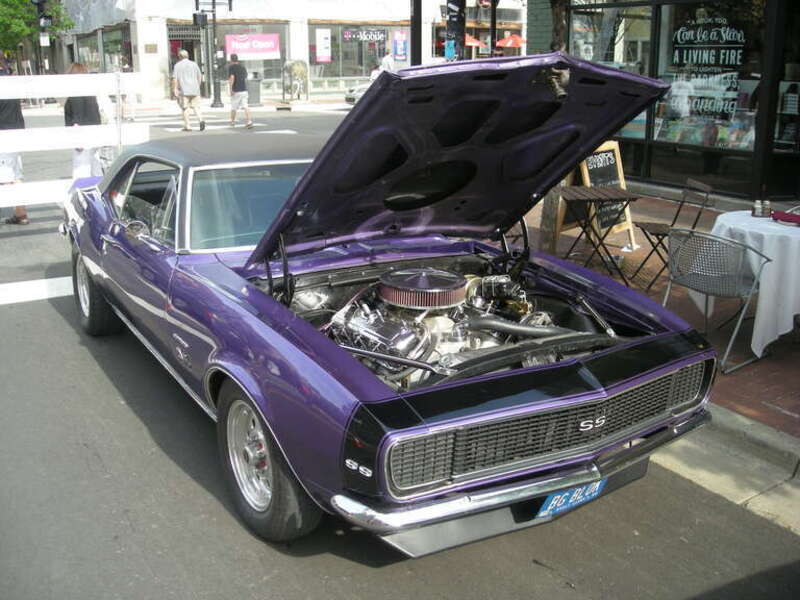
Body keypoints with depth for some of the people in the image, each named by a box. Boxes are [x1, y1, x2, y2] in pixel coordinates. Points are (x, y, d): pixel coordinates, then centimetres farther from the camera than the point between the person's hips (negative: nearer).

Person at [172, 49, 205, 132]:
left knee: (185, 108, 6)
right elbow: (200, 77, 10)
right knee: (195, 107, 6)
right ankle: (201, 120, -19)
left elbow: (175, 79, -6)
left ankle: (187, 126, 5)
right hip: (195, 90, 2)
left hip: (184, 91, -2)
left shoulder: (177, 65, 0)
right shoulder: (194, 64, 8)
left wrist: (175, 90, -5)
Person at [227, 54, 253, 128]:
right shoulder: (242, 68, 13)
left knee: (233, 107, 12)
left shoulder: (231, 67, -5)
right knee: (245, 106, -5)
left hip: (236, 91, -4)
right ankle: (249, 121, -21)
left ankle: (233, 122, 27)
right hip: (244, 90, 4)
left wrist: (231, 89, -18)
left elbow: (232, 78, -19)